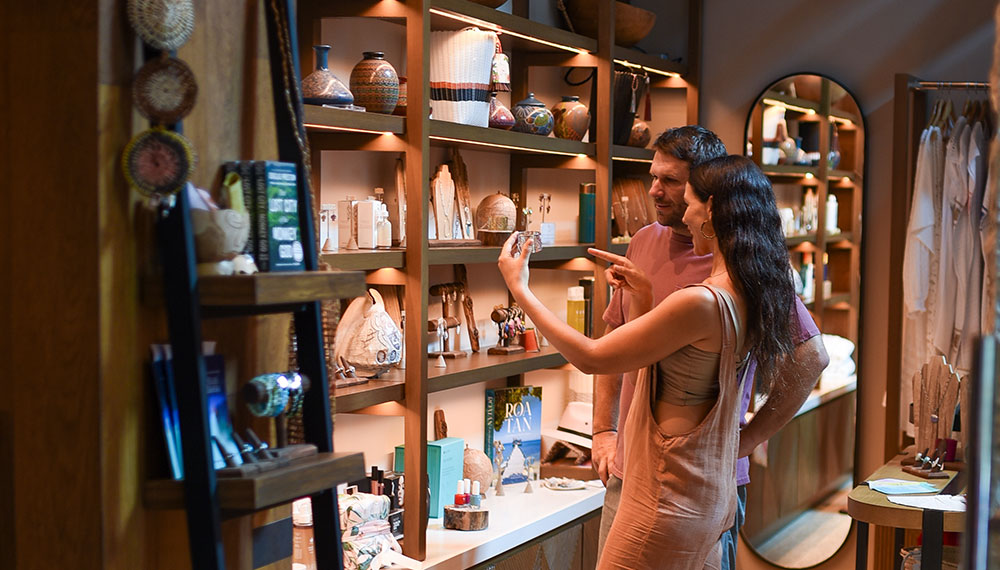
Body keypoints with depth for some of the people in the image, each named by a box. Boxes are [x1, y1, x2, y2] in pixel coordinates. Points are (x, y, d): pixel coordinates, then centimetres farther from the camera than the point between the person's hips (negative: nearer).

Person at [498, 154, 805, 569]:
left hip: (670, 500, -9)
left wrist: (520, 289, -7)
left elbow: (591, 358, -16)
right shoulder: (750, 295, 4)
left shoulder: (701, 302, -23)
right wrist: (642, 297, 11)